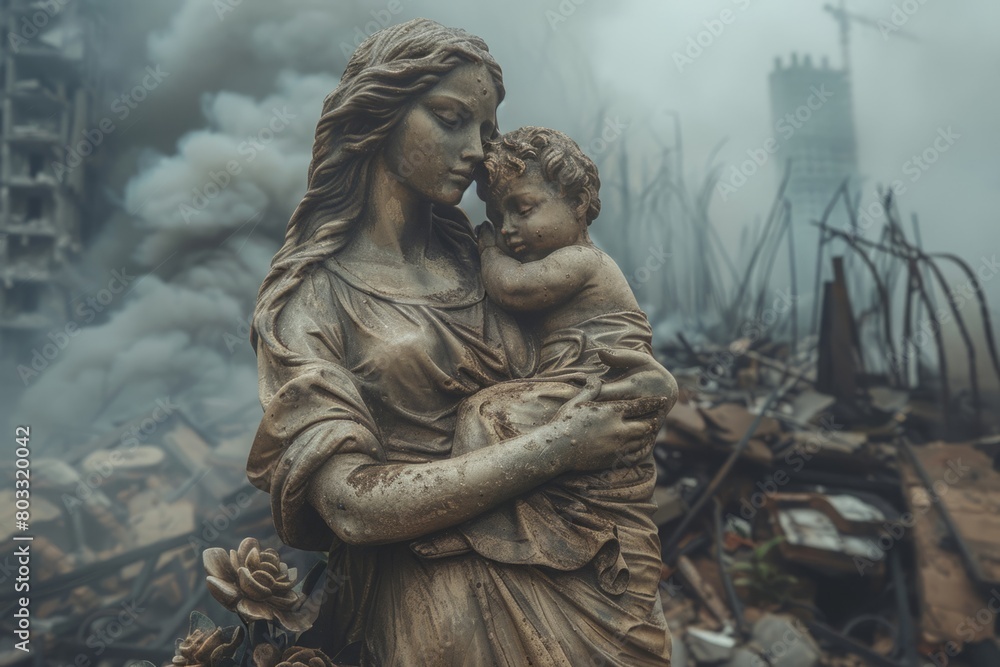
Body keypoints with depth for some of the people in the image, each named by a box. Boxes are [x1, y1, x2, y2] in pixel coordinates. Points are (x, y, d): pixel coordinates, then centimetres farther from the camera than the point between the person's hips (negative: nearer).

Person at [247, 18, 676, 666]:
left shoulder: (477, 258, 10)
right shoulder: (308, 298, -4)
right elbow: (351, 505, -14)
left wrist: (649, 381, -8)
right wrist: (556, 446, -17)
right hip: (437, 602, -5)